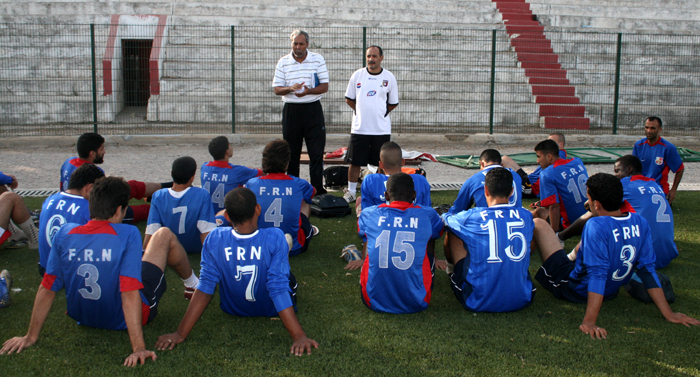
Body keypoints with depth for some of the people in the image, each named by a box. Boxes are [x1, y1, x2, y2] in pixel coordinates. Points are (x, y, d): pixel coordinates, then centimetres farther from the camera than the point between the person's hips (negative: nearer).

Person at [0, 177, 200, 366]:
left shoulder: (64, 234, -14)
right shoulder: (127, 234, -26)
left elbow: (47, 289, -9)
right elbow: (130, 293, -30)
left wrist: (31, 337, 0)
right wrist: (138, 348, -30)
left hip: (84, 318, 4)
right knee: (164, 235, 13)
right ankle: (193, 284, 40)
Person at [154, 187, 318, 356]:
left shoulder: (215, 239, -27)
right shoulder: (275, 237, -33)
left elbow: (205, 287, -25)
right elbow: (279, 290, -35)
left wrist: (181, 333, -19)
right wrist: (299, 335, -34)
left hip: (233, 310, 2)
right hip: (272, 310, -2)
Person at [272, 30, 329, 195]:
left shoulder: (318, 59, 2)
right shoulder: (283, 62, 4)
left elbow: (325, 86, -1)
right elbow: (277, 89, 2)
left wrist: (308, 91, -20)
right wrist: (291, 88, -19)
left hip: (313, 109, -1)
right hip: (291, 110, 1)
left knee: (317, 153, -2)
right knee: (291, 152, 6)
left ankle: (318, 190, 4)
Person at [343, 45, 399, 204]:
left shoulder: (389, 77, 3)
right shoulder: (357, 75, 4)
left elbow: (393, 103, 11)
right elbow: (349, 99, 13)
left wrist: (380, 113, 6)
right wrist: (362, 111, 10)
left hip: (382, 129, 0)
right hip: (359, 127, 1)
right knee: (355, 162, 5)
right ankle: (351, 192, 19)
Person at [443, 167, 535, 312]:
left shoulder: (472, 217, -10)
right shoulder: (526, 216, -1)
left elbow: (444, 219, 14)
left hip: (479, 303, -3)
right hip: (522, 300, 3)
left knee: (452, 233, 12)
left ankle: (451, 270, 44)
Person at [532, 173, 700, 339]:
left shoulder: (596, 226, -31)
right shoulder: (640, 223, -11)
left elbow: (597, 274, -35)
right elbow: (648, 269, -10)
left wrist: (589, 321, -36)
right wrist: (668, 313, -4)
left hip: (575, 290, -6)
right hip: (610, 292, 6)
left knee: (538, 224, 0)